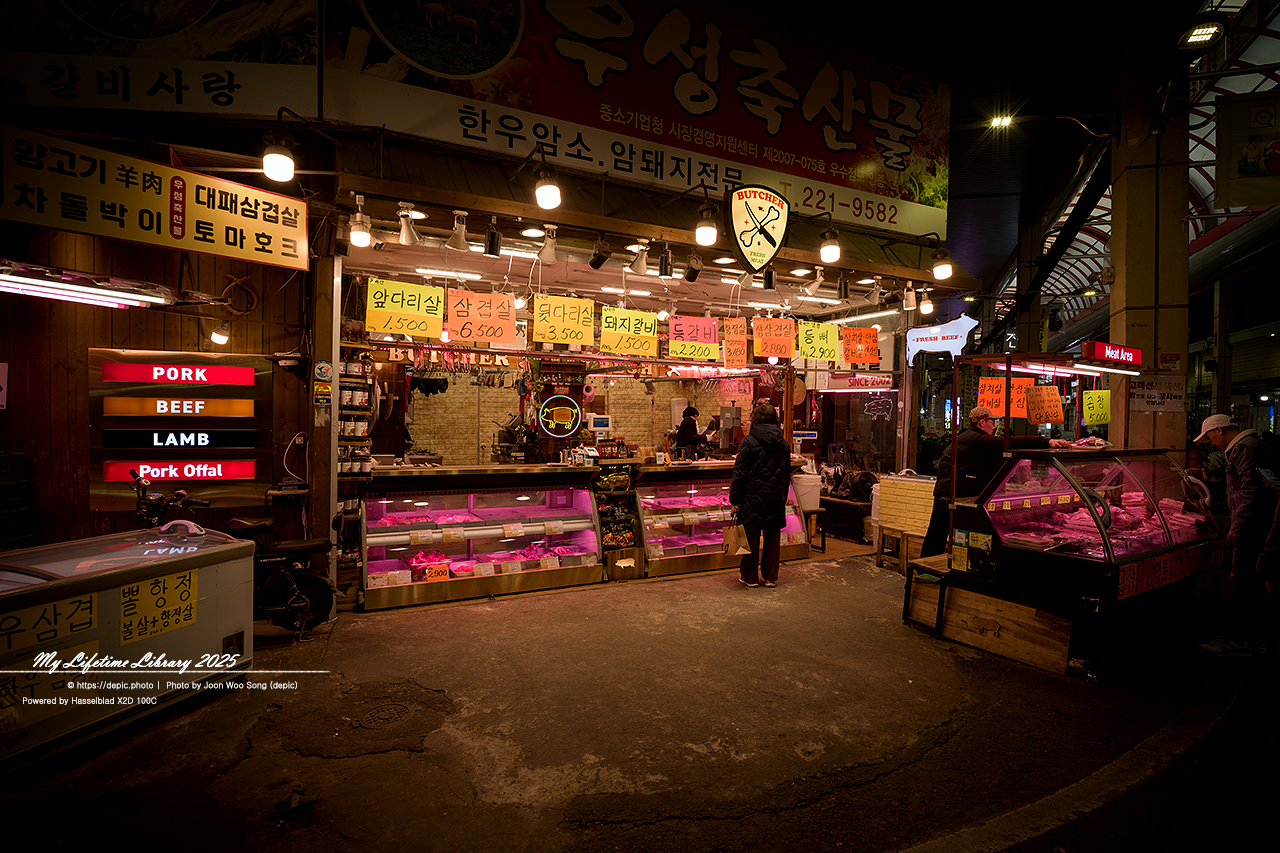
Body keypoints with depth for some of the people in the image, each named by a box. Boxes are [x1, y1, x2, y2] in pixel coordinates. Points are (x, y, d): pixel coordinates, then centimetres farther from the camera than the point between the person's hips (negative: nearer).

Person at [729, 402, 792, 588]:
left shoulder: (749, 442, -10)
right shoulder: (783, 443, 6)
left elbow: (740, 473, -11)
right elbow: (787, 474, 14)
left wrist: (734, 498, -5)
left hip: (753, 497, -4)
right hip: (776, 499, 4)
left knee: (751, 537, 5)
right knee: (772, 538, 12)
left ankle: (750, 577, 15)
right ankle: (771, 577, 21)